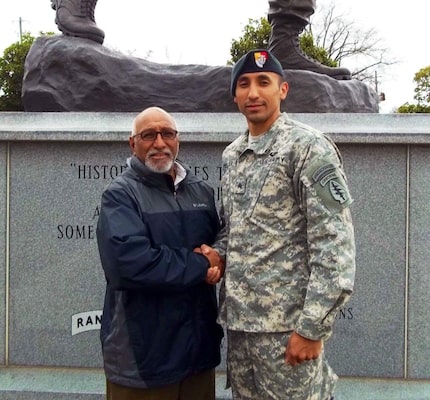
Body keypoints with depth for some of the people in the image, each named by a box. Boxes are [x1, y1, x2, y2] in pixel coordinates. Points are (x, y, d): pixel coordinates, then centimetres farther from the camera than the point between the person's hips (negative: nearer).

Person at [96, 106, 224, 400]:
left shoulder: (202, 191, 12)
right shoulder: (121, 194, -9)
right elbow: (130, 263, -24)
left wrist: (219, 261, -9)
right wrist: (202, 265, -14)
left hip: (200, 345, 6)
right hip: (142, 353, -5)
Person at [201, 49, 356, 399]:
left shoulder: (309, 147, -10)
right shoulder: (231, 155, 11)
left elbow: (336, 245, -16)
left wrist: (312, 327, -18)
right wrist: (218, 252, 0)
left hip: (287, 323, -7)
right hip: (238, 318, 7)